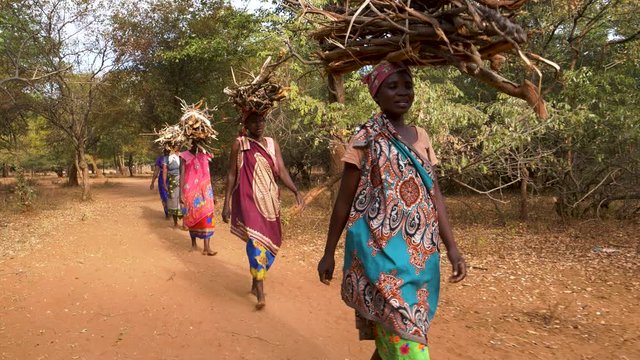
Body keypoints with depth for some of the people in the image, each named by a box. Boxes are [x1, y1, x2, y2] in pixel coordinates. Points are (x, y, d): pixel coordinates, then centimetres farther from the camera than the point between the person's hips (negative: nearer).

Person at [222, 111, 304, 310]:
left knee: (269, 241, 8)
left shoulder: (272, 143, 8)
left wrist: (296, 191, -12)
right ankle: (260, 291, -13)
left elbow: (281, 170, 3)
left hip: (269, 200, 4)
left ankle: (256, 282, 27)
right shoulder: (239, 144, 0)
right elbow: (231, 174, 2)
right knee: (256, 241, -16)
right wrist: (227, 203, -2)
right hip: (249, 199, -4)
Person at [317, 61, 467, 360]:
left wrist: (451, 247, 2)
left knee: (390, 335, 15)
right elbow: (344, 200, -1)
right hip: (381, 249, -6)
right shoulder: (365, 139, -3)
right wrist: (328, 253, 1)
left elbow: (434, 195, 10)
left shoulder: (420, 137, 12)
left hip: (421, 253, 6)